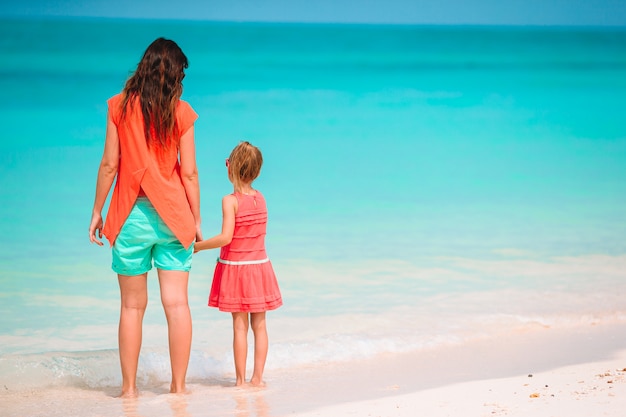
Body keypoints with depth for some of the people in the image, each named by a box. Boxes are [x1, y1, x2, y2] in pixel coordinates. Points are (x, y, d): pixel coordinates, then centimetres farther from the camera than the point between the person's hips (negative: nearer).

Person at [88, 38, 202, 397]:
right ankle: (179, 385, 6)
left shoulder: (120, 106, -1)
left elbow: (109, 164, -2)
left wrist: (97, 211, 6)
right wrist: (196, 220, 7)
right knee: (177, 303, 3)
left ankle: (129, 387, 10)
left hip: (131, 215, 0)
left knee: (133, 306, 7)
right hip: (172, 215, 0)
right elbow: (189, 172, -1)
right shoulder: (181, 112, -2)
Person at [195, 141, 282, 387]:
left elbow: (226, 238, -20)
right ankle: (258, 377, 10)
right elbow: (258, 232, 9)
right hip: (260, 265, 4)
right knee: (259, 325, 8)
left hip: (235, 266, -4)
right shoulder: (260, 198, 2)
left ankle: (240, 379, 4)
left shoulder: (230, 201, -14)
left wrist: (198, 246, -10)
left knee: (240, 326, 0)